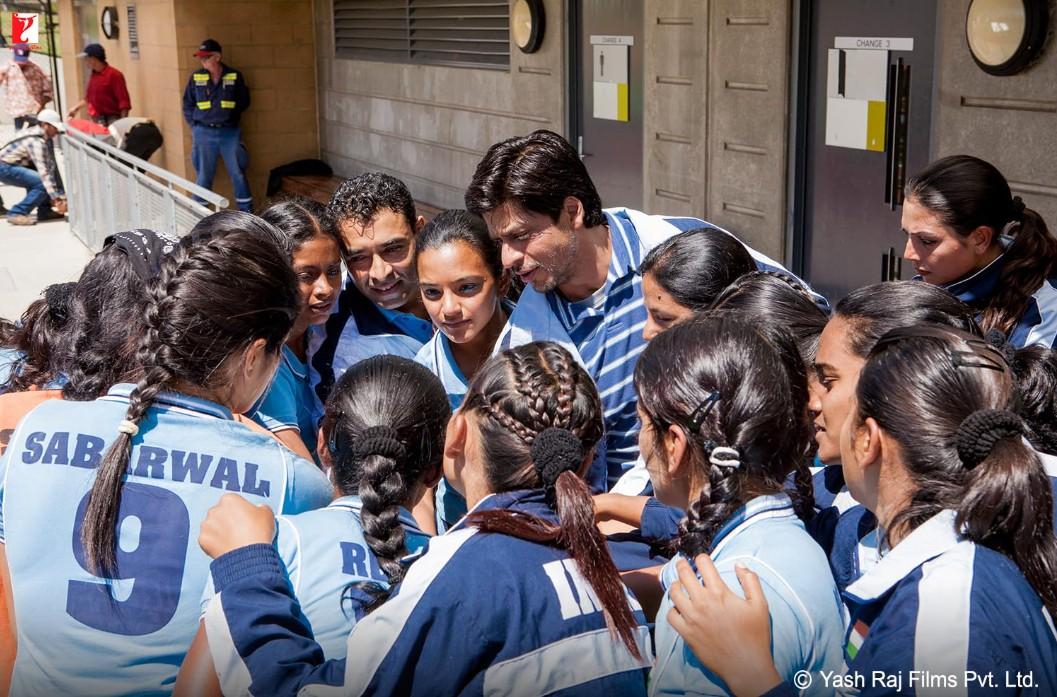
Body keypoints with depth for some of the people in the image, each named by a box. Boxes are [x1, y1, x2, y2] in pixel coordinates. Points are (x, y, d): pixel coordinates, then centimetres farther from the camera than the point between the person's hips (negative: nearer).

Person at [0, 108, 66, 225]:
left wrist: (61, 194, -2)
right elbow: (43, 172, -29)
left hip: (15, 165, 10)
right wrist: (56, 199, -31)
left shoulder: (45, 138, 4)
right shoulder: (36, 141, -24)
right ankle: (16, 214, -15)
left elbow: (51, 166, 2)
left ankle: (44, 211, 9)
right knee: (43, 183, -22)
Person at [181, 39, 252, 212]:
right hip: (204, 133, 1)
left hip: (229, 132, -1)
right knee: (203, 176, 6)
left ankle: (246, 212, 13)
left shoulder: (235, 76, -2)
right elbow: (187, 105, 10)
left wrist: (230, 116, 1)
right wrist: (195, 125, 3)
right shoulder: (196, 77, 2)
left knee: (238, 173, 3)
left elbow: (244, 102, 9)